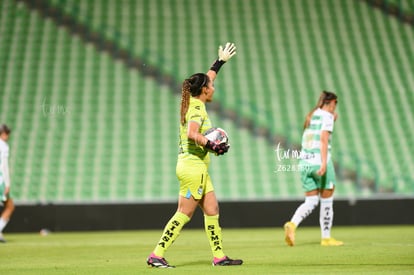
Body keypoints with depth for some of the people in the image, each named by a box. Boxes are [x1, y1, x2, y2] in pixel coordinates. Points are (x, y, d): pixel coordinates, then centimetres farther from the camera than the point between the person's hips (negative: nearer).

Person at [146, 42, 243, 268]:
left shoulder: (192, 102, 12)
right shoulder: (197, 108, -15)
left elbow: (205, 80, 30)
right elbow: (192, 133, -32)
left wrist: (220, 61, 37)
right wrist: (213, 146, -22)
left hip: (198, 168, 10)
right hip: (193, 166, -10)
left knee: (212, 210, 9)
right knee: (184, 214, -7)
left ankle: (219, 256, 12)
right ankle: (156, 255, -6)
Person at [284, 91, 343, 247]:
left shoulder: (311, 116, 17)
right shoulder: (327, 116, -6)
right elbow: (324, 139, -19)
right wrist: (324, 163, -26)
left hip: (305, 163, 7)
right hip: (320, 161, -7)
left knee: (311, 202, 7)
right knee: (326, 201, 6)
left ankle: (292, 224, -18)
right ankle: (326, 238, 11)